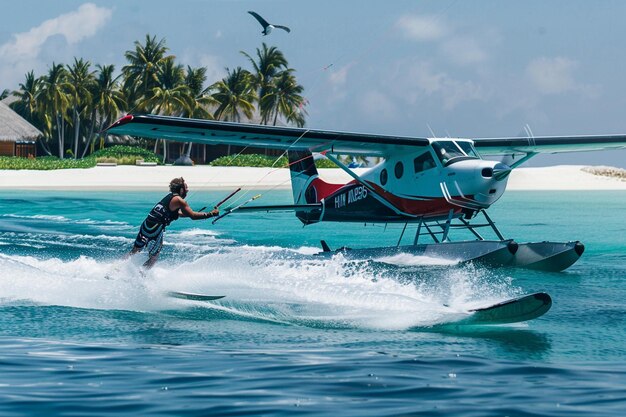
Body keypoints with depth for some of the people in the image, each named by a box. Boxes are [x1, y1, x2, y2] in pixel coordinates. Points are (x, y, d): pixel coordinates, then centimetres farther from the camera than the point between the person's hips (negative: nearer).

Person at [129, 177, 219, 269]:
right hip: (155, 230, -8)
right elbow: (192, 216, -12)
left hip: (146, 225, 8)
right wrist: (211, 214, -6)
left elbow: (177, 213, 36)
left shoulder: (169, 197, 19)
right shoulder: (179, 200, -7)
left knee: (135, 251, 18)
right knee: (153, 258, 7)